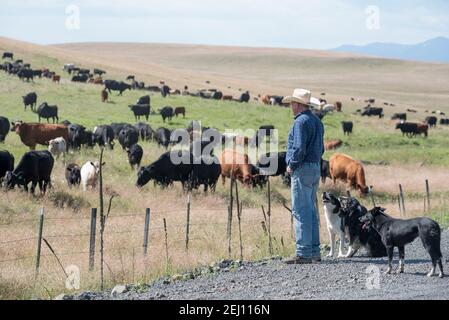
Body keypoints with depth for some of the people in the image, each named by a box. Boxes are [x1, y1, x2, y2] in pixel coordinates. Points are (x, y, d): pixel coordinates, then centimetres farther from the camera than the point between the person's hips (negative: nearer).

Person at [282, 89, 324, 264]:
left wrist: (292, 165, -10)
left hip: (302, 170, -10)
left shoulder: (301, 121, -14)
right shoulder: (317, 121, 16)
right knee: (311, 211, 13)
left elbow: (299, 148, -22)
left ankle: (303, 253, -10)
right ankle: (314, 252, 15)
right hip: (315, 168, 10)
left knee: (301, 211, -8)